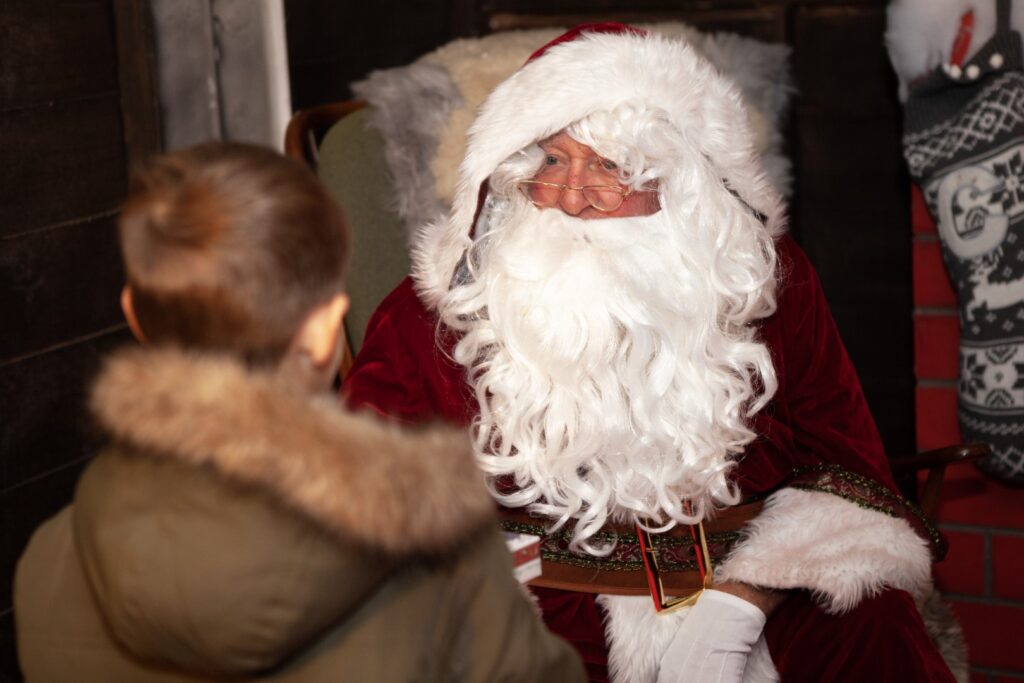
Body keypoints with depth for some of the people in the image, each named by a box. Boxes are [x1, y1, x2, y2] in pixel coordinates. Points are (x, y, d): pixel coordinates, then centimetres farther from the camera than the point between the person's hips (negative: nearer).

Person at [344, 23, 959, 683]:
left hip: (742, 589, 0)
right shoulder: (431, 313, -3)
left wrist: (740, 605, -13)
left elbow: (842, 463, 5)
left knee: (871, 629, -24)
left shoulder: (770, 283, 2)